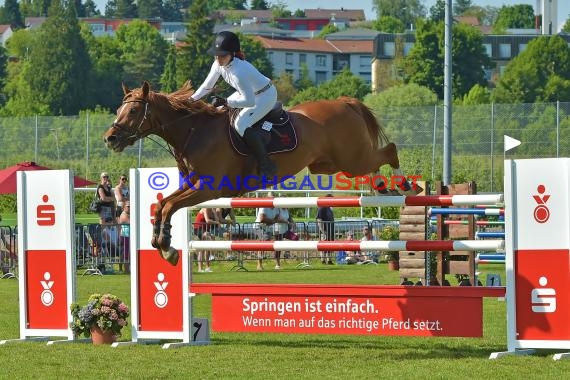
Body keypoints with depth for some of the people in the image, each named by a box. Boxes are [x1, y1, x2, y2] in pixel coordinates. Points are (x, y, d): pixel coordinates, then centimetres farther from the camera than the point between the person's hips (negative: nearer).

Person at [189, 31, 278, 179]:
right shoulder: (219, 64, -11)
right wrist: (191, 99, -7)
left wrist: (225, 102, -35)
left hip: (266, 96, -10)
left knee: (241, 124, -25)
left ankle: (267, 166, -21)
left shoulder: (238, 72, -37)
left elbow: (250, 101, -33)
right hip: (250, 92, 10)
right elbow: (207, 86, 3)